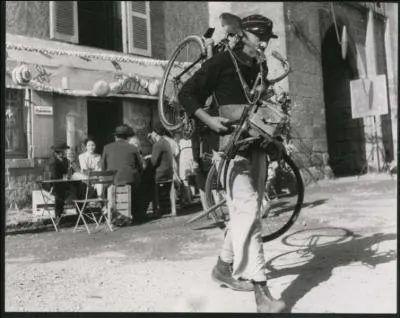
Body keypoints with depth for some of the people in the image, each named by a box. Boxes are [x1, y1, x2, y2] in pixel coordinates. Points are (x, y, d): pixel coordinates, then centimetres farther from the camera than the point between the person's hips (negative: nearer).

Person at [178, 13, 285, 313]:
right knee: (247, 211, -16)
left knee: (247, 210, 12)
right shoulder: (223, 61, -4)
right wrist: (210, 120, -16)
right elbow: (187, 94, -4)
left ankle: (224, 266, 29)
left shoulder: (261, 67, 15)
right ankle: (261, 291, -16)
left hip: (257, 142, 8)